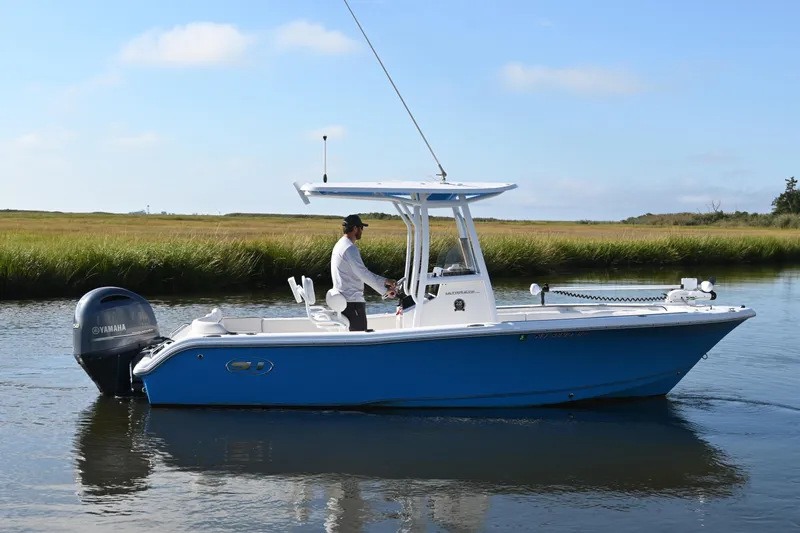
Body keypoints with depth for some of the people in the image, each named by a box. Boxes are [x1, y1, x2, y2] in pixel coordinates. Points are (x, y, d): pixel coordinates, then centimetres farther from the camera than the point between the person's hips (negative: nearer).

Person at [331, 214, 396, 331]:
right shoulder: (350, 248, -15)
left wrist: (384, 281, 16)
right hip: (352, 302, -10)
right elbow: (363, 274, -18)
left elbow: (362, 272, 20)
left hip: (342, 301, 10)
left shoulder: (341, 245, 18)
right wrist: (385, 290, -11)